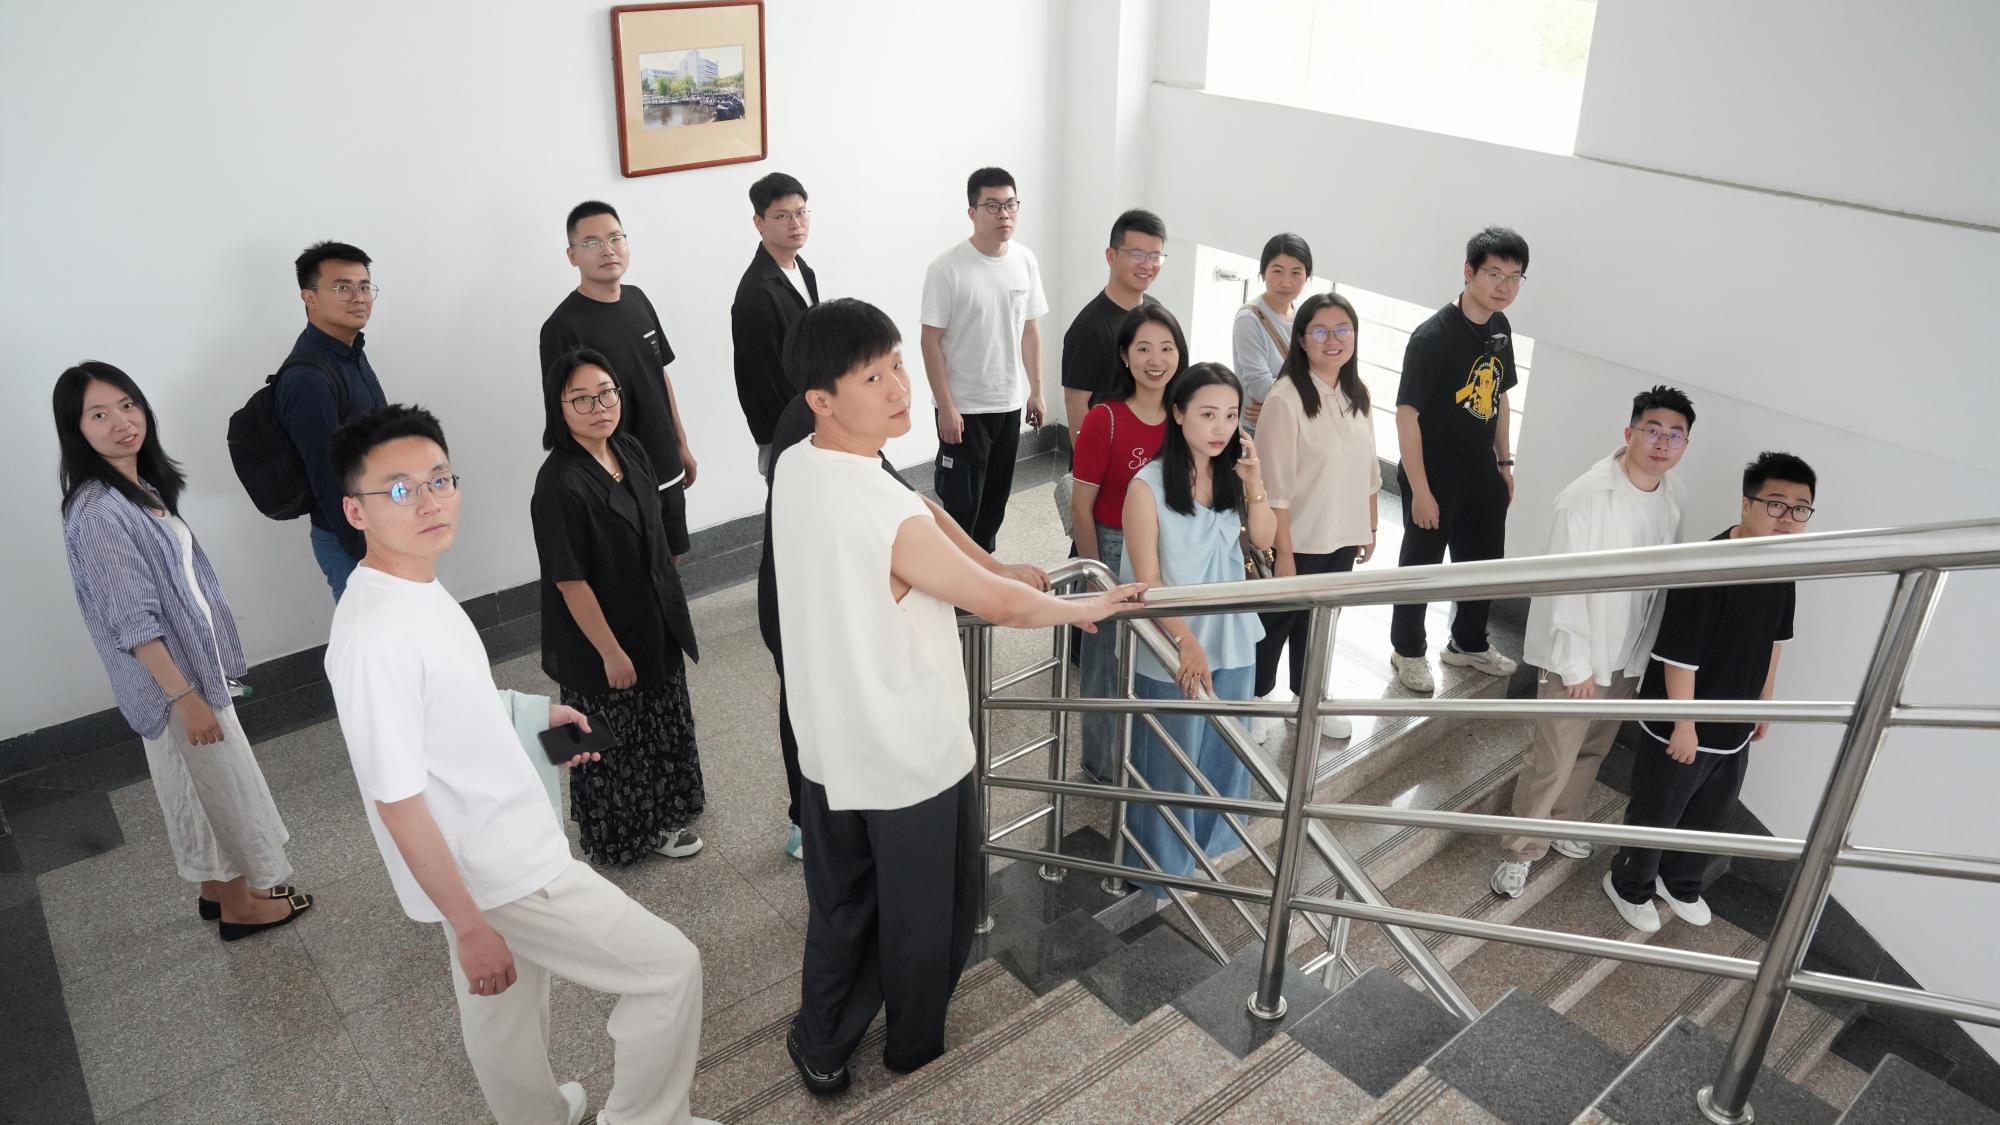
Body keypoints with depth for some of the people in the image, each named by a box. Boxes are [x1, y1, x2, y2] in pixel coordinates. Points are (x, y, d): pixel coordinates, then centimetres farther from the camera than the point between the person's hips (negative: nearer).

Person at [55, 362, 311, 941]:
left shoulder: (142, 487, 4)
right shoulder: (98, 513, -25)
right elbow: (131, 623, -25)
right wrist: (185, 696, -22)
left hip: (192, 660, 9)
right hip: (169, 675, -9)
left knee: (201, 785, 22)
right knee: (221, 783, 7)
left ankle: (219, 886, 39)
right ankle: (241, 902, 24)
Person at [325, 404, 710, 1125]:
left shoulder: (419, 586, 1)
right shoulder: (375, 635, -29)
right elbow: (399, 803, -25)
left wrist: (534, 713, 16)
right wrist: (470, 927, -20)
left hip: (495, 853, 9)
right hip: (499, 870, -9)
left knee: (506, 1007, 27)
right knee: (670, 969, 1)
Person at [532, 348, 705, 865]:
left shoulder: (629, 450, -3)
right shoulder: (560, 483, -26)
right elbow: (570, 582, -22)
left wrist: (670, 613, 15)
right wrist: (610, 651, -17)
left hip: (655, 624, 8)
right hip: (602, 639, -8)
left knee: (663, 725, 24)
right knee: (614, 744, 12)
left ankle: (661, 816, 47)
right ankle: (626, 835, 35)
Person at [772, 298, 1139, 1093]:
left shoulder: (793, 469, -5)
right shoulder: (892, 516, -31)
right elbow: (1000, 604, -20)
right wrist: (1083, 608, 0)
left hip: (830, 746, 7)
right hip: (912, 755, -7)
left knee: (837, 906, 24)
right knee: (922, 915, 19)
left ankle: (822, 1050, 40)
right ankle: (915, 1045, 41)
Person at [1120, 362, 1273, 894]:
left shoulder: (1232, 474, -1)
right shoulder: (1148, 486, -18)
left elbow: (1264, 538, 3)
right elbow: (1147, 581, -18)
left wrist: (1255, 484, -12)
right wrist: (1185, 642, -25)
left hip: (1231, 638, 5)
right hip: (1171, 648, -5)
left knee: (1224, 747, 20)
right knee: (1170, 759, 9)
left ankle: (1212, 836, 43)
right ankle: (1163, 861, 29)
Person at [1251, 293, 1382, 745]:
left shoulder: (1357, 394, 3)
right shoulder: (1286, 399, -19)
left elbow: (1368, 469, 12)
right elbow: (1276, 487, -19)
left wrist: (1369, 529, 13)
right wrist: (1283, 552, -19)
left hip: (1343, 537, 6)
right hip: (1299, 540, -6)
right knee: (1277, 620, 10)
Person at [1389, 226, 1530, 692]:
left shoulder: (1500, 329, 1)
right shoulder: (1432, 336, -22)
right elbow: (1407, 414, -21)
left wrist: (1505, 463, 15)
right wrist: (1420, 490, -21)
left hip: (1482, 475, 7)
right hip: (1434, 478, -7)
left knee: (1484, 562, 20)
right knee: (1420, 565, 10)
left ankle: (1468, 643, 42)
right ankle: (1409, 650, 30)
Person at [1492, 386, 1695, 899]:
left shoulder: (1673, 495, -3)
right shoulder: (1586, 497, -24)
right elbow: (1563, 588, -21)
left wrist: (1647, 647, 10)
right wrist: (1576, 664, -17)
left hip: (1629, 652, 6)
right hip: (1576, 653, -6)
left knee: (1593, 750, 22)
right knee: (1553, 760, 2)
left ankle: (1564, 821, 45)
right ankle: (1520, 849, 21)